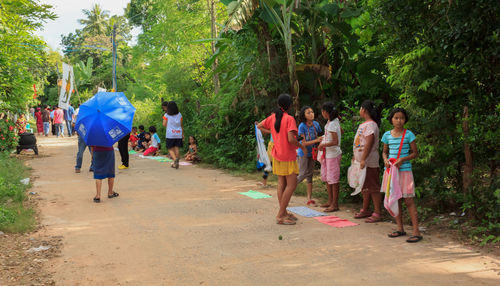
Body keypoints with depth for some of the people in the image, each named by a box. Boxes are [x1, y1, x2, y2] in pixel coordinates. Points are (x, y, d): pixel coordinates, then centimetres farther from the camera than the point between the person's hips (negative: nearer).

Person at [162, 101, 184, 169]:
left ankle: (175, 159, -24)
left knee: (170, 149, 1)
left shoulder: (166, 115, -1)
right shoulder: (179, 114, 8)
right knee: (176, 148, 6)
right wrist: (182, 134, 13)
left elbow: (164, 124, -2)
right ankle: (176, 163, 5)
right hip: (178, 134, 3)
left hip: (170, 134, -3)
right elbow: (181, 125, 8)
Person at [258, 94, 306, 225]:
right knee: (292, 184, -4)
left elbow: (259, 126, 17)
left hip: (277, 155, 8)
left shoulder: (273, 117, 5)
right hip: (287, 156, -8)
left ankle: (283, 213, 17)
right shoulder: (289, 119, -16)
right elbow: (291, 139, -24)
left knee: (281, 183, 12)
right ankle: (280, 215, -6)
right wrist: (302, 146, -8)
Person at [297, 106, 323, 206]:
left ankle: (309, 198, 12)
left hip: (311, 153, 5)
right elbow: (303, 143, -20)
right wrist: (316, 140, -28)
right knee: (303, 174, -4)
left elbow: (320, 137, 12)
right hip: (303, 153, -5)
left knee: (310, 174, 7)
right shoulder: (302, 126, -17)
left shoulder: (316, 124, -3)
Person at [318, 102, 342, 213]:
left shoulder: (332, 125, -21)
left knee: (333, 179, -3)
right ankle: (330, 201, 26)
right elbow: (341, 131, 22)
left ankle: (335, 204, 4)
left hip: (333, 154, -10)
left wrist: (322, 145, -14)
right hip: (327, 154, 10)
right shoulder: (333, 121, 6)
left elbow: (335, 142, -25)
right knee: (326, 178, 16)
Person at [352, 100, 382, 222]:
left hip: (369, 163, -10)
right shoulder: (363, 124, 16)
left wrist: (363, 159, -26)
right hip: (361, 162, 10)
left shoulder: (371, 125, -16)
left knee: (373, 187, -5)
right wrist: (355, 156, 25)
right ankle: (365, 210, 28)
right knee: (365, 187, 17)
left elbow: (369, 143, -23)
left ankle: (377, 213, -1)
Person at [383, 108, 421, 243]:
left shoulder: (408, 134, -4)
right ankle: (400, 228, 20)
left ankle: (416, 231, -4)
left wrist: (403, 159, -16)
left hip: (404, 170, -4)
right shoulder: (387, 135, 7)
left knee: (408, 200, -6)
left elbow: (415, 153, -1)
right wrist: (385, 160, -5)